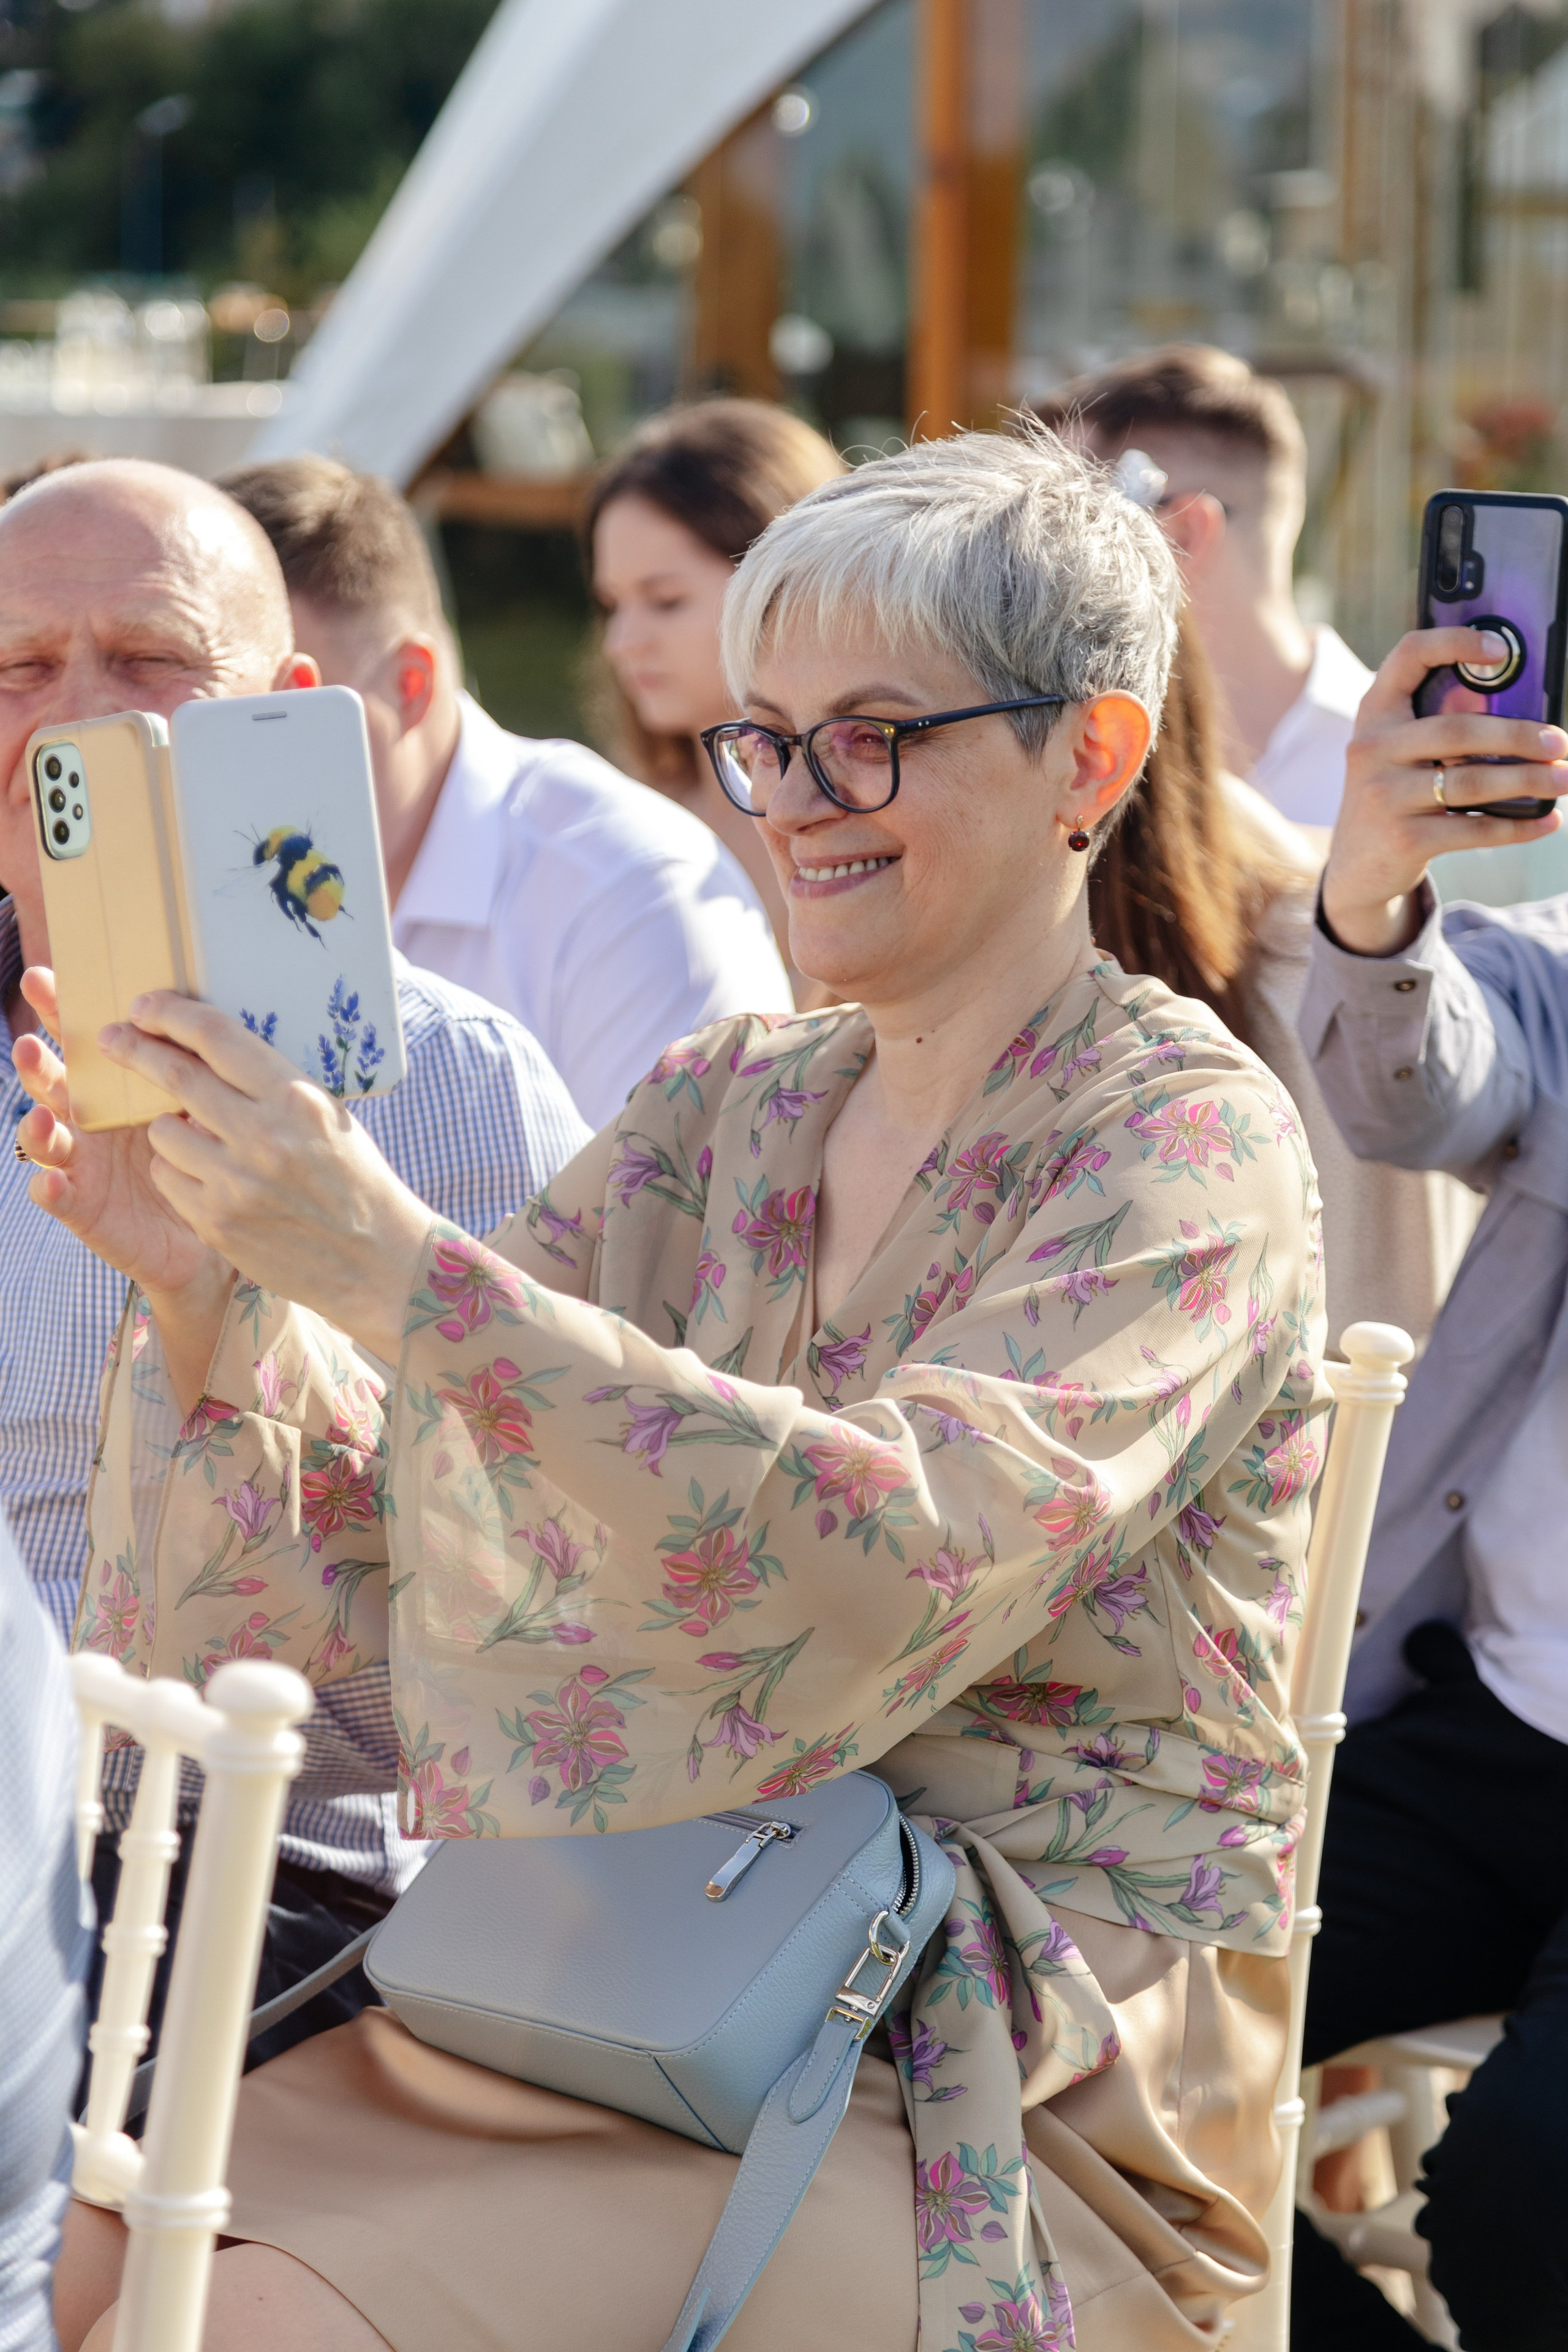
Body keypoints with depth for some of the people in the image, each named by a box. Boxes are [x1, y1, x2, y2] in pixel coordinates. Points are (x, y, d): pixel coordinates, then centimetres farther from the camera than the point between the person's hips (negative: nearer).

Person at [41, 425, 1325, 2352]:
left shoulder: (1188, 1142, -9)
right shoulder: (727, 1109, 12)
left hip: (1021, 2121, -6)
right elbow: (381, 1538, 5)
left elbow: (904, 1558, -27)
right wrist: (205, 1291, -15)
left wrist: (391, 1260, -33)